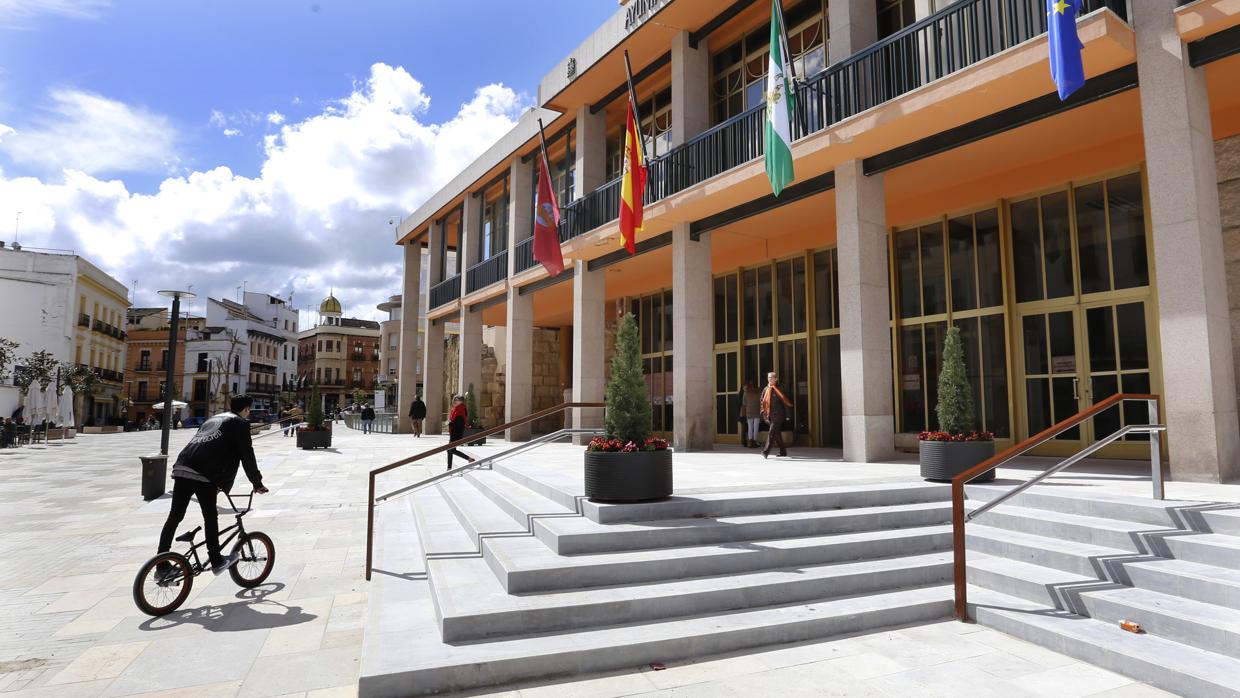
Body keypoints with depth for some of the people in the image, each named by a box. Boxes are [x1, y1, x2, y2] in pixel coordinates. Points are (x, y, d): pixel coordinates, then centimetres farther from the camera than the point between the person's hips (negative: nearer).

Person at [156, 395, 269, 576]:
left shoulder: (213, 419, 32)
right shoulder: (240, 423, 8)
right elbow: (247, 455, 4)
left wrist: (217, 483, 45)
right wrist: (257, 483, 12)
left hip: (181, 469, 7)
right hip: (203, 475, -7)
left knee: (174, 517, 10)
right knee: (210, 518, 2)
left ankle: (162, 566, 13)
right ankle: (216, 562, 10)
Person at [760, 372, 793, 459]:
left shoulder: (779, 389, -4)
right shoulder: (766, 390, 11)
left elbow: (785, 402, -2)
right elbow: (762, 402, 15)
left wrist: (787, 415, -4)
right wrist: (764, 413, 4)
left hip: (778, 415, -6)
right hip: (770, 415, 6)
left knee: (771, 432, -15)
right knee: (776, 433, 11)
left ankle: (766, 451, -19)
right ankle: (783, 451, 22)